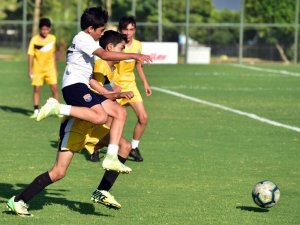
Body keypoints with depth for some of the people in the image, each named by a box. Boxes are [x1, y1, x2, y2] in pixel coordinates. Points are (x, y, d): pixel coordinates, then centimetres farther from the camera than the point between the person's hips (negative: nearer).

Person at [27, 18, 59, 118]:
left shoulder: (52, 38, -1)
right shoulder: (34, 40, -11)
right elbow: (30, 55, -8)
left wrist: (55, 68, 13)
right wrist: (30, 70, -10)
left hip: (50, 68, 2)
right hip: (38, 68, -2)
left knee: (54, 88, -5)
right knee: (36, 89, 0)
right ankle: (36, 111, 8)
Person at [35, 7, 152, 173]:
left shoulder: (89, 40, 27)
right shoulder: (82, 38, -6)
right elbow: (104, 55, -22)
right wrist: (133, 56, -21)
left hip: (83, 87, 10)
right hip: (74, 86, -10)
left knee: (119, 112, 2)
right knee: (101, 117, -33)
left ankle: (111, 158, -5)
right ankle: (57, 108, -25)